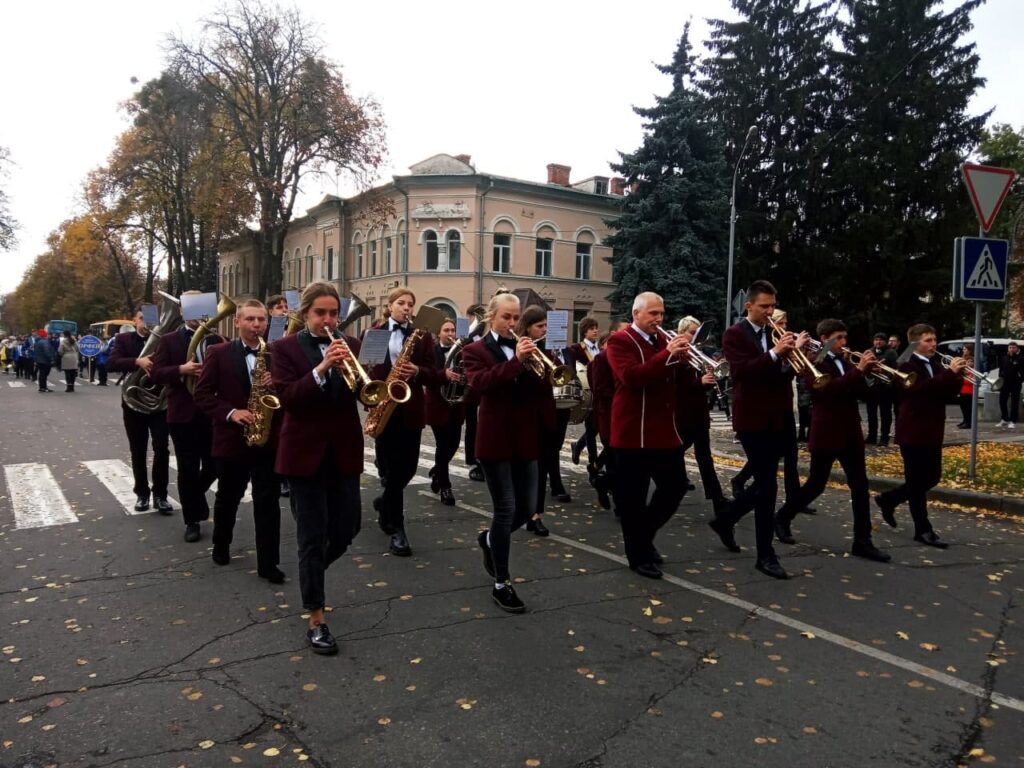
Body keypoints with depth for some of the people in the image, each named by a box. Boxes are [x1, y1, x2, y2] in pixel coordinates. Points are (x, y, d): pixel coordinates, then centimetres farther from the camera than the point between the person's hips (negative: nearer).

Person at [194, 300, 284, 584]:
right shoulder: (218, 353, -1)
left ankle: (268, 563, 7)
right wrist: (230, 413, -19)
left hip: (269, 439, 1)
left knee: (268, 502, 0)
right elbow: (202, 394, -5)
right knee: (227, 498, 17)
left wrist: (276, 386, -17)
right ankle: (221, 545, 41)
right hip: (232, 438, -1)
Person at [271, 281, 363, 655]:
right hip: (306, 452, -4)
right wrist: (321, 368, -27)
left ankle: (311, 573, 40)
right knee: (312, 536, 1)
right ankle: (315, 620, 13)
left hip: (343, 451, 4)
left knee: (348, 527, 9)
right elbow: (286, 397, -15)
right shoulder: (286, 347, -3)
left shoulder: (349, 345, 7)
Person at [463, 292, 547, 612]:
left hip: (525, 439, 6)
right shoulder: (476, 351, -2)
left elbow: (542, 390, 5)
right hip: (495, 439, -5)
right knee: (506, 509, -4)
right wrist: (516, 361, -29)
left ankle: (490, 539, 39)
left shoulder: (524, 348, 13)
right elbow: (479, 384, -22)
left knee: (527, 508, 9)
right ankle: (501, 585, 9)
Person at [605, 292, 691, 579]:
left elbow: (675, 379, 15)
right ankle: (638, 556, 15)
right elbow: (632, 376, -25)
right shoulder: (620, 341, -8)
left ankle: (644, 535, 30)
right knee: (633, 496, 1)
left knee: (676, 485, 11)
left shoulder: (663, 339, 14)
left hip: (664, 429, 7)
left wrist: (681, 358, -5)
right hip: (633, 431, -7)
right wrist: (668, 355, -30)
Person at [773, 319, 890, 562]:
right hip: (826, 434, -7)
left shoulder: (846, 362, 14)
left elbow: (862, 392, 10)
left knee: (860, 486, 2)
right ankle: (783, 517, 25)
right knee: (815, 484, 3)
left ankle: (862, 542, 6)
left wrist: (869, 373, -8)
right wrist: (858, 370, -26)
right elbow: (827, 389, -25)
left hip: (850, 434, 7)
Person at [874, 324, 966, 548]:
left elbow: (948, 396, 9)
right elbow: (921, 388, -29)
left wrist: (957, 376, -7)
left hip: (932, 432, 8)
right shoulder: (908, 365, -11)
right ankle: (923, 530, 7)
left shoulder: (937, 365, 13)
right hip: (913, 432, -8)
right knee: (918, 482, 0)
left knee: (932, 478, 13)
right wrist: (950, 372, -29)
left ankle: (888, 499, 29)